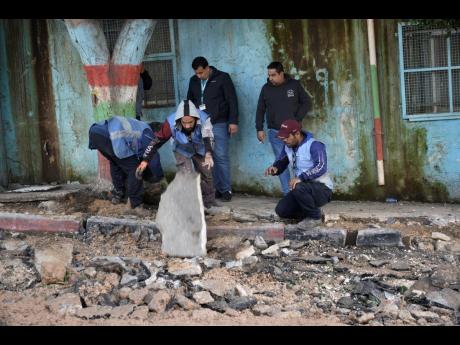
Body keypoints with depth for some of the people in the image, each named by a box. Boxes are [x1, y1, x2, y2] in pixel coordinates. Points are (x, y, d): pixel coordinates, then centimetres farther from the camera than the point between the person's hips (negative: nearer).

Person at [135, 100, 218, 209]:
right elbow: (157, 140, -26)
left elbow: (208, 138, -54)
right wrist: (145, 160, -25)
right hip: (182, 151, -1)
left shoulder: (204, 119, -40)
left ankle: (210, 203, 30)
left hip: (200, 150, 1)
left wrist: (208, 155, -72)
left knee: (207, 175, 9)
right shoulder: (171, 123, -37)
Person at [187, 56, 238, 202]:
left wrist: (233, 122, -9)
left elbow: (232, 101, -4)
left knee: (221, 156, -6)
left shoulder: (222, 78, -2)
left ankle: (226, 190, -1)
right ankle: (216, 189, 5)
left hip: (218, 124, -4)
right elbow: (189, 101, 22)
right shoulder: (193, 81, 12)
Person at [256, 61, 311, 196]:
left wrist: (297, 119, -5)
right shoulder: (266, 88, 5)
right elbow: (260, 110, 10)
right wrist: (259, 129, 4)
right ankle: (287, 194, 5)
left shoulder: (294, 85, 0)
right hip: (275, 132, 2)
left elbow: (306, 102, 5)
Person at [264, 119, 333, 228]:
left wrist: (300, 178, -43)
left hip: (322, 189, -7)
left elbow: (321, 167, -32)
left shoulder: (314, 145, -19)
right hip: (303, 190, 7)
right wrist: (274, 169, -13)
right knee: (281, 210, -10)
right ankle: (310, 214, 12)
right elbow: (281, 164, 12)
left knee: (299, 188, -36)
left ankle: (314, 217, -13)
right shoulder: (288, 147, 4)